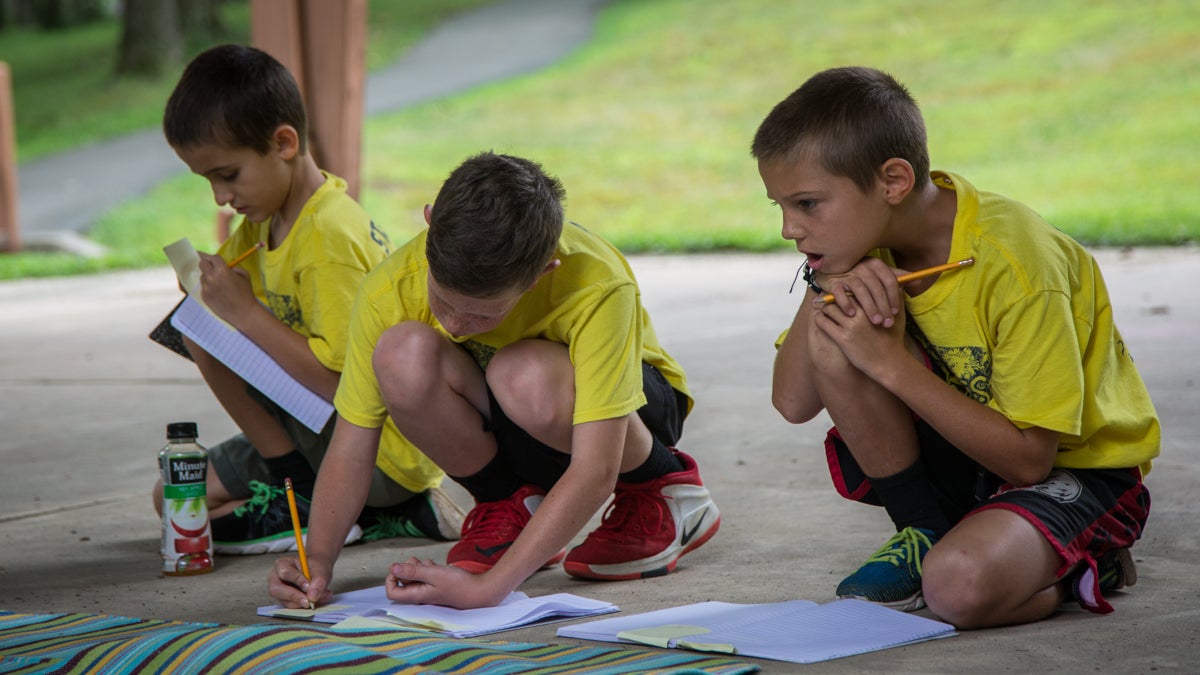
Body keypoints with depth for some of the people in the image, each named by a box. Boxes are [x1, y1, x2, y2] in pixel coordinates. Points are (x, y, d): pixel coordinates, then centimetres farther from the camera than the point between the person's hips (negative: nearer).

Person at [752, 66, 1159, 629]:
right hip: (961, 460, 6)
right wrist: (822, 289, -23)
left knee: (959, 585, -36)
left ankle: (1083, 566, -2)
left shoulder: (1016, 264, -27)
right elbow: (793, 403, -6)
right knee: (834, 341, -19)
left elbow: (1028, 457, -26)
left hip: (1077, 464, -6)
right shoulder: (868, 245, -6)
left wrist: (892, 363, -29)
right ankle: (929, 535, -3)